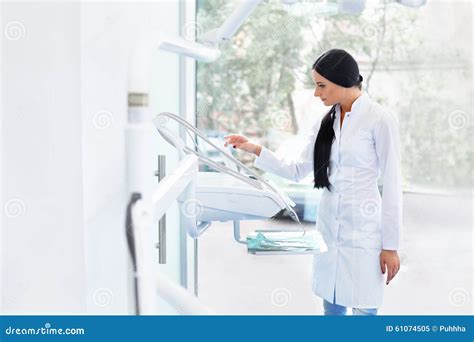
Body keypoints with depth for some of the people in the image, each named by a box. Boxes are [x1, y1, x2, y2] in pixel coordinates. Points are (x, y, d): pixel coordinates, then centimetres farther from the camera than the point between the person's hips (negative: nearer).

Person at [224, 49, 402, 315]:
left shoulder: (380, 119, -10)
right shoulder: (326, 122, 10)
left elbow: (392, 185, -10)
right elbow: (298, 171, 10)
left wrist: (391, 245, -10)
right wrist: (255, 149, 0)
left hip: (363, 232, -6)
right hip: (329, 229, 6)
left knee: (363, 310, -1)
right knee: (332, 306, 13)